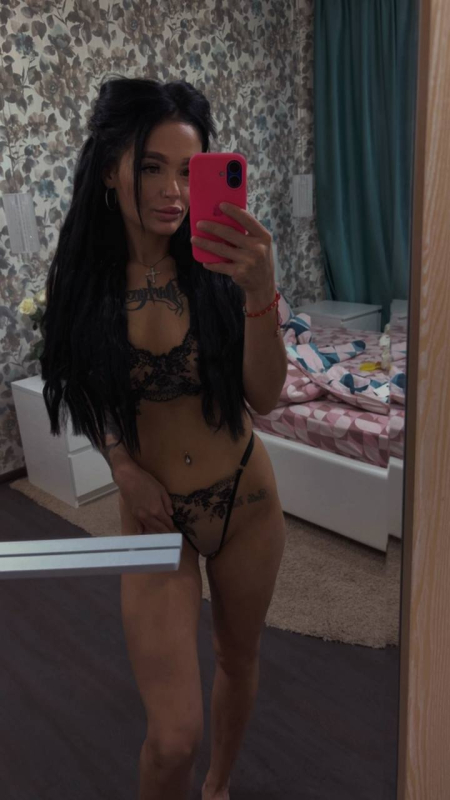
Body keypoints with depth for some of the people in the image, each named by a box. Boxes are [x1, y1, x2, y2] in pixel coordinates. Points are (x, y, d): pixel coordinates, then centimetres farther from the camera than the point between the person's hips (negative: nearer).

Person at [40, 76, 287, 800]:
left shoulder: (217, 264, -12)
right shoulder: (85, 279, -9)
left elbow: (264, 398, -20)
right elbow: (93, 398, 4)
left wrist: (260, 292, -35)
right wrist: (126, 468, -12)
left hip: (246, 499, 1)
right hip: (154, 513, -1)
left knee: (239, 659, 23)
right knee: (174, 737, -2)